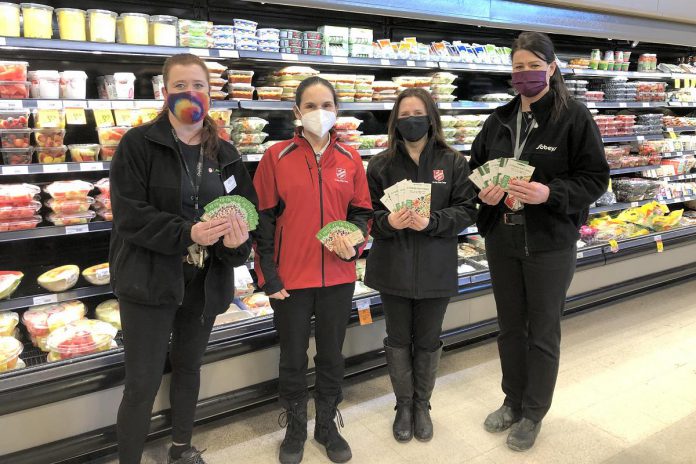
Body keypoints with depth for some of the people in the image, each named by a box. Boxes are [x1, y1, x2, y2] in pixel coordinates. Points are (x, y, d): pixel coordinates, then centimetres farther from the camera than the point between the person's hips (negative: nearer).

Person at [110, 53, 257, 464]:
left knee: (189, 366, 20)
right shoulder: (139, 143, -7)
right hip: (149, 279, -4)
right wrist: (187, 233, -28)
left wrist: (238, 238, -22)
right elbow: (128, 214, -15)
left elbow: (244, 209, 0)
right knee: (143, 382, 1)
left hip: (205, 281, 5)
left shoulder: (224, 153, 5)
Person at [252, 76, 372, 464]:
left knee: (332, 355, 16)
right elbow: (263, 219, -4)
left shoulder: (350, 159, 3)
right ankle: (295, 428, 34)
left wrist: (354, 243, -11)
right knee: (293, 358, 13)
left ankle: (328, 425, 36)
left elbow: (361, 211, 9)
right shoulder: (277, 157, -5)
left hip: (338, 276, 2)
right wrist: (268, 276, -8)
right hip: (290, 278, -2)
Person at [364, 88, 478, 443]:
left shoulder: (453, 162, -1)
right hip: (393, 268, 1)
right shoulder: (381, 164, -1)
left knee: (428, 341, 13)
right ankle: (404, 405, 32)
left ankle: (422, 405, 34)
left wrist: (431, 222, -20)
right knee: (398, 340, 12)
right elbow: (368, 213, 0)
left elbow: (467, 210, -5)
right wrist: (388, 221, -22)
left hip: (436, 269, 0)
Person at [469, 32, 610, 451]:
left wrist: (550, 193, -25)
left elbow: (596, 178, -9)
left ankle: (533, 415, 28)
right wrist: (483, 192, -10)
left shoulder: (574, 116, -8)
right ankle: (513, 403, 36)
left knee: (543, 332, 9)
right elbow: (475, 169, 12)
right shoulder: (499, 120, 7)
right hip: (502, 240, 5)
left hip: (550, 243, -4)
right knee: (510, 326, 17)